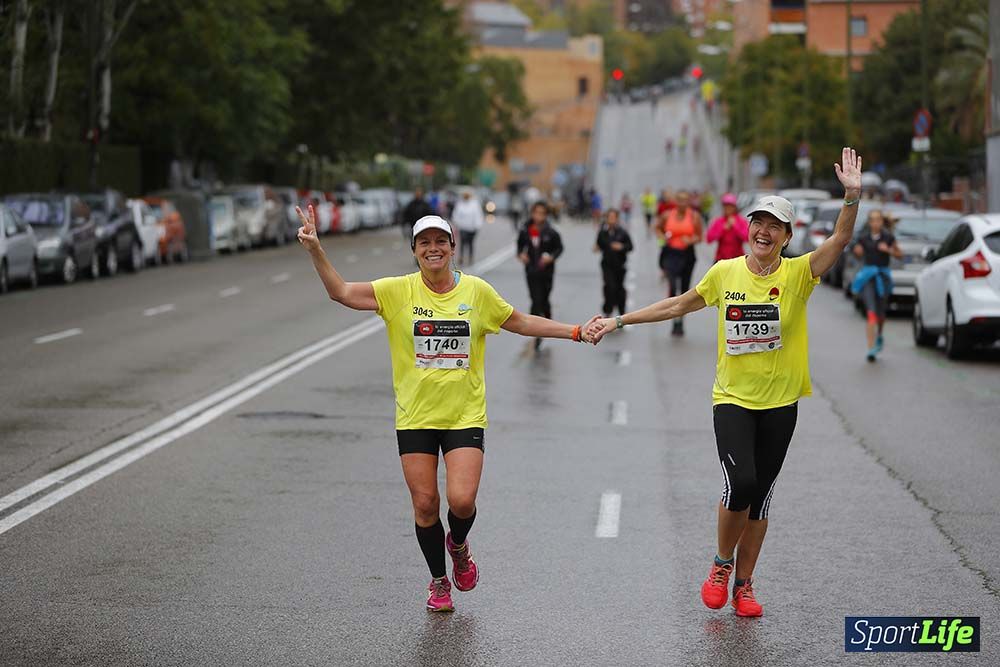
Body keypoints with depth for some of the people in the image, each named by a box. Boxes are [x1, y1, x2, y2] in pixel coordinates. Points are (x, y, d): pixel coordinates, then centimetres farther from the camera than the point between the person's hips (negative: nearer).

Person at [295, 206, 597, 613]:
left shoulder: (477, 291, 0)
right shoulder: (398, 291, -4)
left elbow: (521, 323, 13)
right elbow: (341, 293, -11)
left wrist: (574, 333, 11)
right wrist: (315, 251, -26)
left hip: (465, 415, 0)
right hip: (415, 417, 0)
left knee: (461, 500, -13)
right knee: (424, 504, 2)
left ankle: (459, 545, 23)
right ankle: (439, 582, 25)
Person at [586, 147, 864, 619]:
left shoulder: (797, 274, -5)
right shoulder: (725, 273, 0)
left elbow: (840, 240, -19)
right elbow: (680, 304, 13)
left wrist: (852, 197, -35)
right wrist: (620, 321, 15)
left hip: (780, 403, 0)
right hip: (732, 399, 0)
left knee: (760, 496, 6)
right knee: (740, 483, -18)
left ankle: (743, 584, 21)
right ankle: (722, 562, 8)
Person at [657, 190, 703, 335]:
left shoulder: (694, 216, -1)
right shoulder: (668, 215, 1)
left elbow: (699, 236, 3)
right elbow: (658, 229, 18)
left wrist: (691, 240, -18)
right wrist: (663, 237, -3)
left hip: (687, 255, 1)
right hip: (670, 254, -1)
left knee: (684, 290, 12)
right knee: (673, 286, -21)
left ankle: (680, 323, 29)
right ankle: (676, 321, -13)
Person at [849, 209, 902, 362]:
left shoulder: (888, 237, 0)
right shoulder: (863, 237, 2)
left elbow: (899, 254, 7)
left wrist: (888, 250, -11)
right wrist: (857, 251, -7)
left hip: (883, 275, 1)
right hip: (867, 275, -1)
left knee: (881, 313, 11)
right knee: (871, 311, -14)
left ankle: (879, 336, 42)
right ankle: (871, 347, -18)